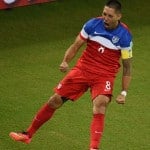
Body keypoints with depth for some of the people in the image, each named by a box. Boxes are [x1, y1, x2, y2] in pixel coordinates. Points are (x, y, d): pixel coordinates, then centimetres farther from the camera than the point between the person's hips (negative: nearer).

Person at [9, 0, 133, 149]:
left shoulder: (125, 36, -12)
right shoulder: (92, 24, -7)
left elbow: (127, 66, -3)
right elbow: (75, 46, 3)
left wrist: (123, 92, -7)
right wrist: (65, 61, -16)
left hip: (104, 76, -2)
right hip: (83, 68, 3)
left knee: (100, 105, -30)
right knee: (55, 100, 4)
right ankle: (28, 134, 22)